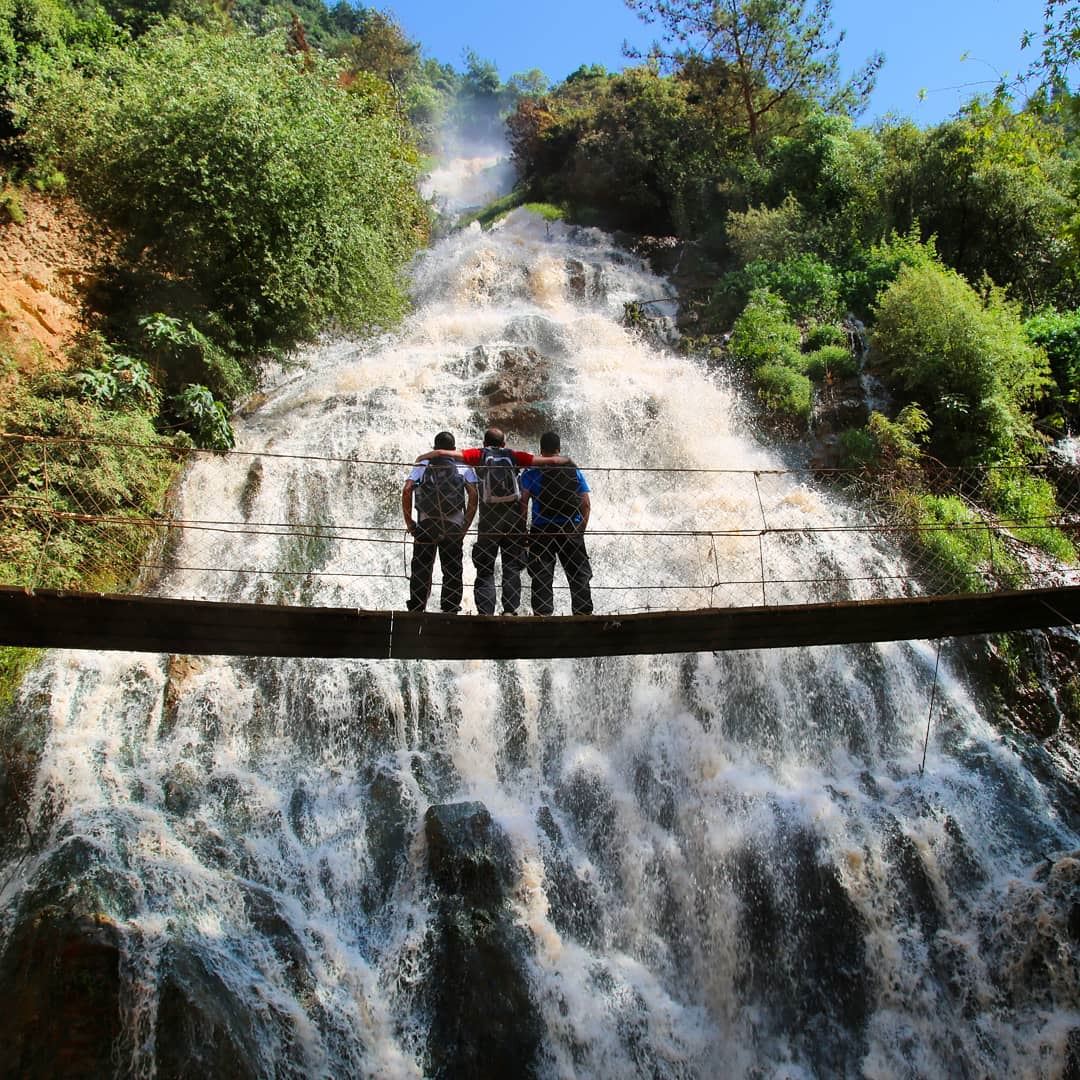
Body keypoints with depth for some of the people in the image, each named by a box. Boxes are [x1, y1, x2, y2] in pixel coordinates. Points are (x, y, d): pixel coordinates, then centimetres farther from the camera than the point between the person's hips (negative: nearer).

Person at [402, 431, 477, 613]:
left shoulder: (422, 465, 12)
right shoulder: (464, 466, 10)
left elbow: (406, 490, -2)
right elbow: (473, 494, -5)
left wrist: (409, 523, 2)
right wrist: (466, 525, -1)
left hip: (425, 525, 1)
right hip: (453, 527, -1)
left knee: (420, 570, 7)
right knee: (452, 571, 6)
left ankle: (416, 610, 7)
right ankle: (450, 612, 5)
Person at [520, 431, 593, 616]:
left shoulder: (532, 471, 2)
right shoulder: (574, 470, 9)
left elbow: (523, 502, -6)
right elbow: (586, 505, 5)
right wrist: (581, 530, 13)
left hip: (542, 530, -1)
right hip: (571, 530, 2)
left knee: (541, 578, 3)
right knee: (579, 576, 8)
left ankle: (543, 614, -3)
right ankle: (584, 614, 7)